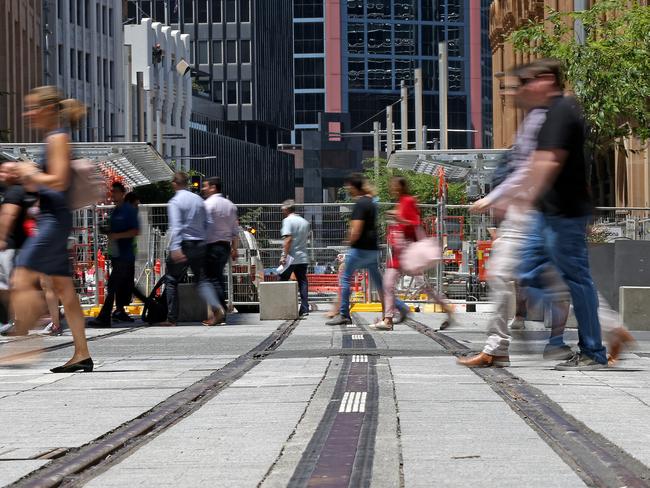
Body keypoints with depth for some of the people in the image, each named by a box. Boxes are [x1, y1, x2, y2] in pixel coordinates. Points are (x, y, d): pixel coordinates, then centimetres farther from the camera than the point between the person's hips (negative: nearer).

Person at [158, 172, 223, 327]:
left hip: (184, 244, -5)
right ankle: (216, 307, -17)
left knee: (171, 280, 7)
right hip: (200, 244, 5)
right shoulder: (198, 199, 11)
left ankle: (172, 318, 7)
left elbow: (175, 226, -19)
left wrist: (175, 248, -27)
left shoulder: (175, 202, -8)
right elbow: (206, 224, 12)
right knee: (202, 280, 9)